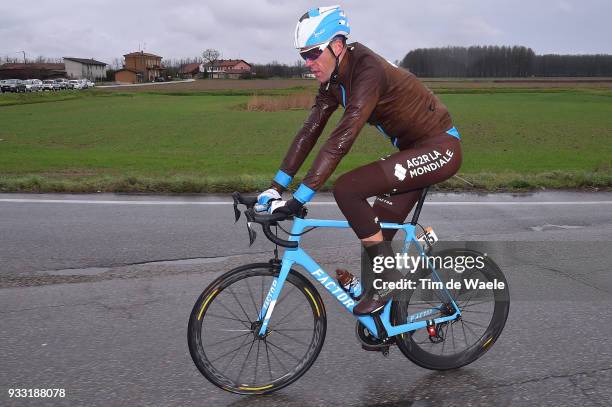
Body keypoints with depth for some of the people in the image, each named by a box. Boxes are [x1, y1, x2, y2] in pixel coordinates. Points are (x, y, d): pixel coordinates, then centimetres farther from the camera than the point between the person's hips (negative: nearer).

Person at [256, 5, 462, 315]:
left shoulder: (367, 70, -25)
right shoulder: (333, 79, 2)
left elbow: (341, 140, -33)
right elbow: (309, 130, 0)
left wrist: (299, 198, -34)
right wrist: (276, 186, -5)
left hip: (439, 149, -9)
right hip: (413, 150, 9)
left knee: (346, 189, -24)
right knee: (374, 236, 6)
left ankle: (389, 277, -10)